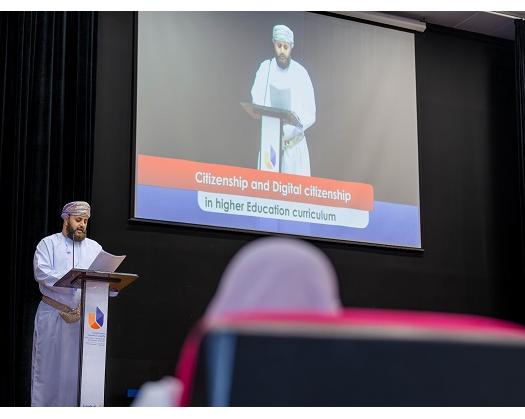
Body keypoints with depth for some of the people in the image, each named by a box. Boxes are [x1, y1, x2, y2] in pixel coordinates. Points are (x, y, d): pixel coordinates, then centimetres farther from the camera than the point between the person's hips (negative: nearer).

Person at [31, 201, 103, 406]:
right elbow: (41, 273, -12)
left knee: (77, 366, 1)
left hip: (83, 318, 3)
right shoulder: (48, 244, 5)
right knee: (49, 365, -1)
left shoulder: (95, 248, 16)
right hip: (53, 314, -3)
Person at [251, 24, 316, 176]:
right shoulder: (265, 68, 3)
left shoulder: (301, 73, 1)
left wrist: (289, 132, -20)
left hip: (295, 145, 0)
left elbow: (310, 114, -2)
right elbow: (257, 103, -6)